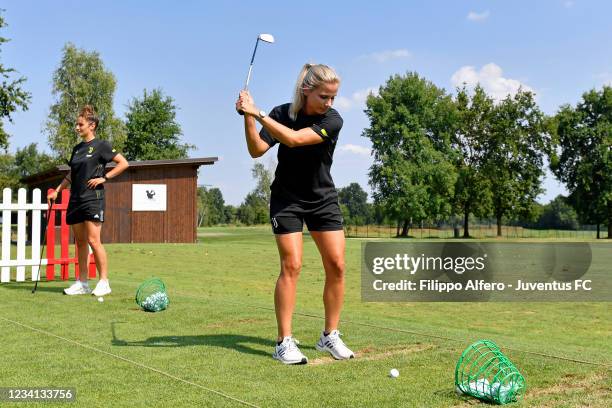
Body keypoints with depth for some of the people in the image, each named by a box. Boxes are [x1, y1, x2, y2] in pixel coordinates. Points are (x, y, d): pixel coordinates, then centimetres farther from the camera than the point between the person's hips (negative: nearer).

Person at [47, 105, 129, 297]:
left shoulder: (101, 145, -4)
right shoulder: (77, 148, 16)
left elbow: (123, 163, -6)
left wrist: (104, 177, -11)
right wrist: (56, 191, 18)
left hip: (93, 198, -7)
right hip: (75, 199, 7)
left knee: (93, 240, -12)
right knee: (80, 242, 8)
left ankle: (104, 281, -4)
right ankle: (82, 282, 13)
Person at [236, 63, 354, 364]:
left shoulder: (333, 120, -15)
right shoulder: (282, 113, -8)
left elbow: (295, 139, -29)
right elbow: (257, 150, -16)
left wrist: (258, 113, -30)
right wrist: (248, 117, -28)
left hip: (323, 200, 1)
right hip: (286, 199, -1)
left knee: (336, 265, -4)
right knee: (291, 265, -10)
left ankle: (330, 336, 12)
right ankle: (284, 343, -4)